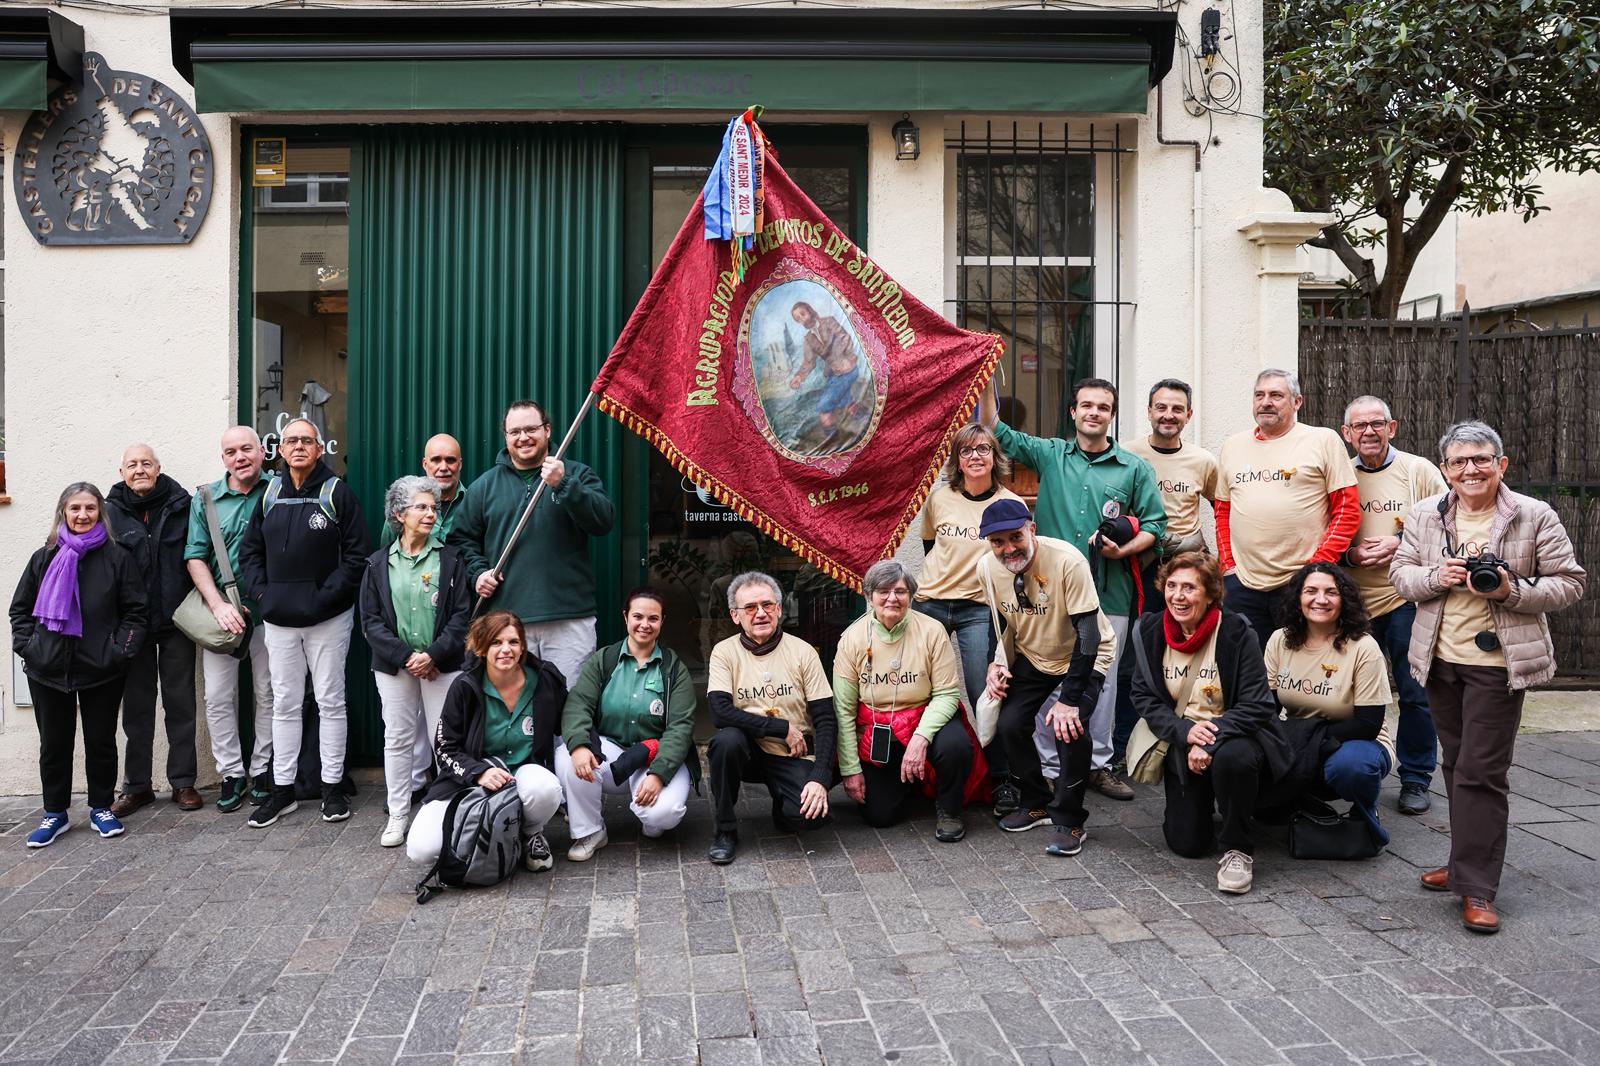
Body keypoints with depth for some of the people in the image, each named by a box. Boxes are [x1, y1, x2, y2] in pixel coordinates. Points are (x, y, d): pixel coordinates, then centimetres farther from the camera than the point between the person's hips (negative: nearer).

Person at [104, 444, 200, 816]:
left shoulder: (181, 505, 0)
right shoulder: (112, 511, 2)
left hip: (176, 619, -1)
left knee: (180, 702, 6)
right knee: (137, 705, 9)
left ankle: (183, 782, 15)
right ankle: (136, 785, 19)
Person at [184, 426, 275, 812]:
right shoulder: (207, 500, 4)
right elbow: (195, 558, 2)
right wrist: (218, 605, -10)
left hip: (267, 608, -1)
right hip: (221, 610, 2)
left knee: (268, 694, 7)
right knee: (218, 697, 3)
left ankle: (262, 771, 19)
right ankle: (231, 773, 14)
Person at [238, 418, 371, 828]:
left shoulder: (337, 493, -4)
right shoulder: (270, 495, 9)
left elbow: (357, 554, -8)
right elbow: (250, 550, 15)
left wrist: (327, 595, -14)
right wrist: (260, 591, 1)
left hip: (328, 617, -4)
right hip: (279, 620, 4)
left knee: (330, 701, 4)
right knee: (284, 704, 10)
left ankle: (333, 787, 13)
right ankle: (282, 790, 19)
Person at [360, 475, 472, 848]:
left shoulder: (449, 558, 3)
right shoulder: (379, 563, 6)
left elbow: (462, 614, -3)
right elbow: (371, 620, 1)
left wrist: (433, 655, -13)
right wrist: (405, 656, -11)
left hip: (442, 664, -1)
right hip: (394, 664, 1)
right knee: (398, 738, 7)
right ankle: (398, 815, 17)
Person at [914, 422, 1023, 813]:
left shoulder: (1011, 505, -4)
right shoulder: (939, 498, 3)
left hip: (979, 608, -3)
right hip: (930, 604, 3)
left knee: (984, 693, -10)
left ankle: (1002, 781, 4)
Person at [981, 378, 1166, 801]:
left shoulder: (1135, 469, 7)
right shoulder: (1049, 454, 9)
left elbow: (1154, 524, 7)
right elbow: (994, 430, 7)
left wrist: (1123, 550, -10)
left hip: (1108, 592, 0)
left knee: (1103, 679, 7)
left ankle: (1098, 764, 22)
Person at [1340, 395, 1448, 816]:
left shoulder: (1419, 471, 1)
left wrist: (1399, 544, -14)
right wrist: (1348, 554, -9)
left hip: (1407, 597, -2)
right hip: (1355, 602, 2)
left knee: (1416, 694, 2)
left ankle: (1415, 779, 16)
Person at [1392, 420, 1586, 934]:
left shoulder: (1536, 516, -5)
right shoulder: (1424, 515, 5)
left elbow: (1570, 583, -3)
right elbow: (1399, 573, 7)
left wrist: (1512, 591, -19)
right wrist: (1436, 576, -13)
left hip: (1498, 662, -4)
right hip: (1440, 658, 4)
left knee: (1480, 771, -6)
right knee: (1456, 764, 14)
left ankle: (1476, 887, 0)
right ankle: (1468, 860, 29)